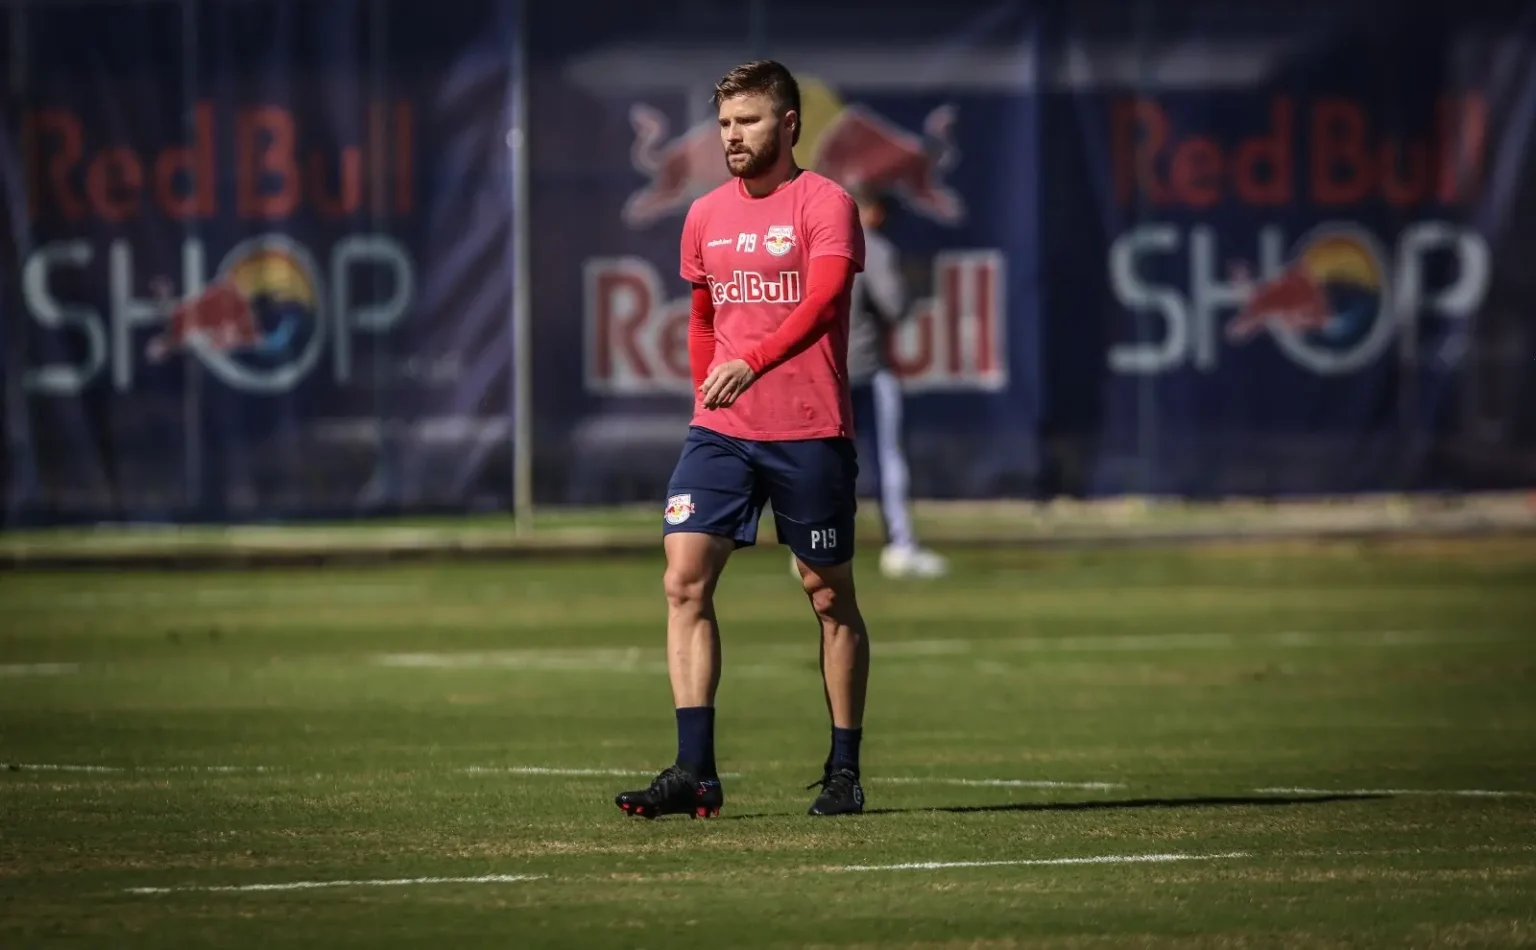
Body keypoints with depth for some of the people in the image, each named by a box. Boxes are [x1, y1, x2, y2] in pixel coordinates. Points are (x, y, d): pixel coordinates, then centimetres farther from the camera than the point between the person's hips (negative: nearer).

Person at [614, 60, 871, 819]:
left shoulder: (824, 204, -6)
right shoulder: (705, 216, 13)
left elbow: (821, 300, -22)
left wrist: (751, 364, -36)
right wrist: (707, 392, 16)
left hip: (810, 434, -5)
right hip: (720, 432, 5)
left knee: (830, 598, 5)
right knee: (684, 580, -10)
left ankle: (843, 771, 16)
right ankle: (695, 771, -12)